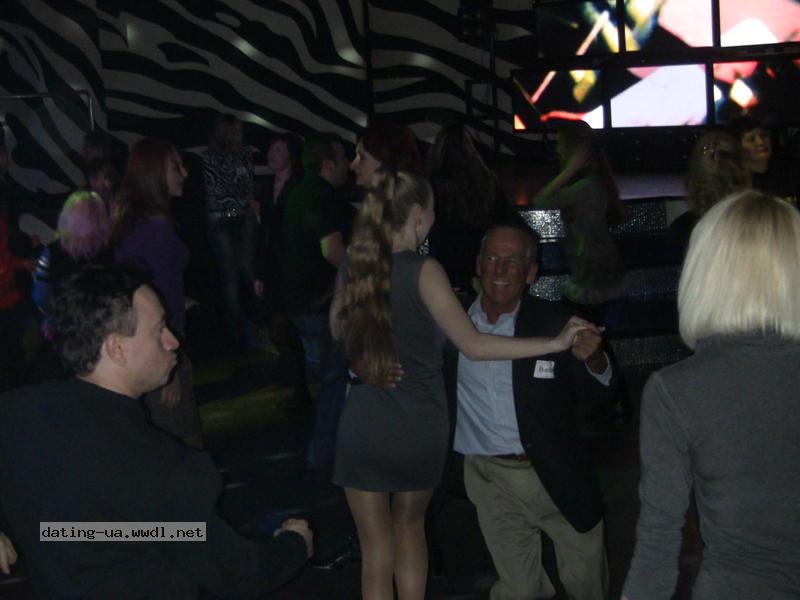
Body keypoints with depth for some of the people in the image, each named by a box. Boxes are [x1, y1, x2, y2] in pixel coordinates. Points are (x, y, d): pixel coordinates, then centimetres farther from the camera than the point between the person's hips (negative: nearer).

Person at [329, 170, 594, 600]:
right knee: (410, 525, 26)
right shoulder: (423, 271, -14)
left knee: (376, 550, 11)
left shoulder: (351, 267, -1)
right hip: (419, 429, -1)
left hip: (362, 428, 2)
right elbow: (473, 345, -20)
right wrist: (556, 343, -18)